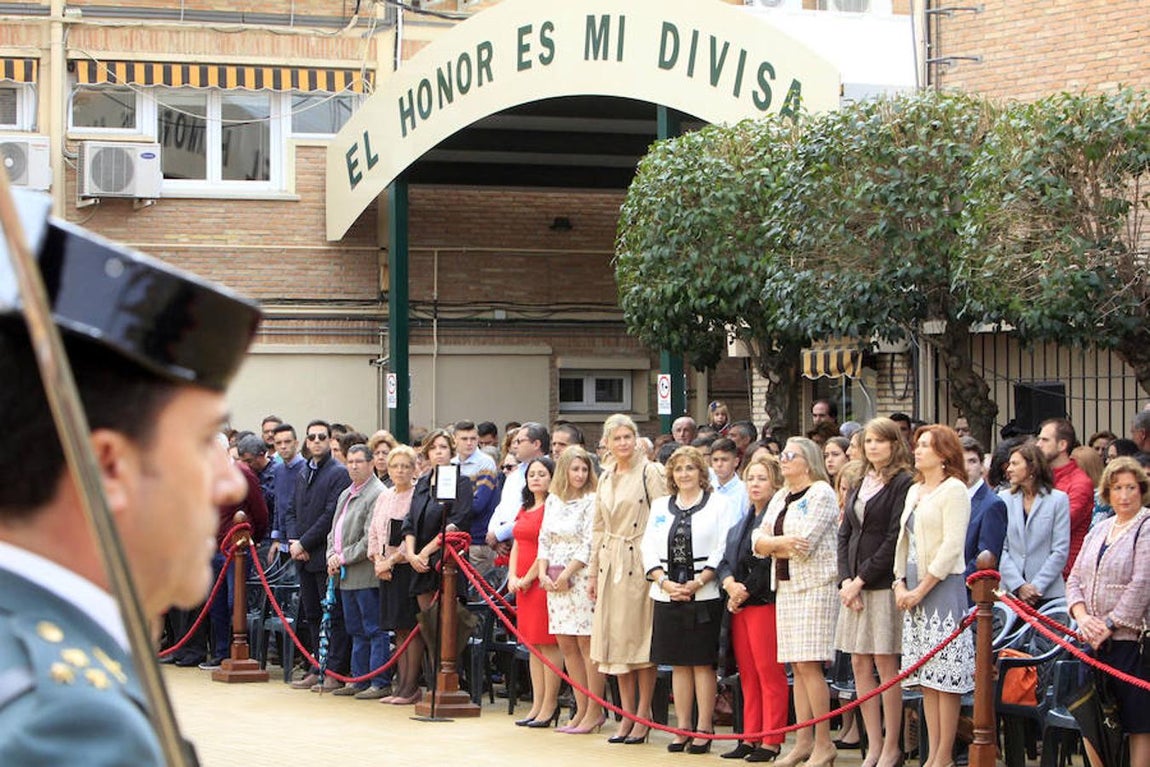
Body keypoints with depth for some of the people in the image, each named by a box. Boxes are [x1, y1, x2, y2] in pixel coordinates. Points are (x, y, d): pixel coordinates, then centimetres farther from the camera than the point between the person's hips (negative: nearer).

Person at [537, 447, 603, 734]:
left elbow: (589, 545, -11)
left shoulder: (591, 501, -6)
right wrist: (543, 573, 0)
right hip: (555, 580, 6)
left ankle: (594, 711, -1)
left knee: (586, 644, -6)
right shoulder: (553, 501, 12)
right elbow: (544, 539, 13)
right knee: (566, 645, 7)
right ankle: (581, 710, 13)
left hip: (582, 578, -6)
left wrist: (566, 575, -13)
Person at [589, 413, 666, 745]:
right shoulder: (606, 477, 14)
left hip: (640, 562, -7)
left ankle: (643, 718, 2)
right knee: (616, 641, 7)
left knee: (640, 640, -4)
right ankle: (627, 716, 13)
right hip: (611, 564, 7)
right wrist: (594, 570, 16)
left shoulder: (650, 472, -6)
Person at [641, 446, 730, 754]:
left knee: (703, 662, -2)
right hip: (668, 596, 4)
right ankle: (682, 729, 12)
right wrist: (665, 583, -6)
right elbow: (649, 549, 9)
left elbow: (723, 551, -6)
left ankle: (704, 729, 3)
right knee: (679, 664, 7)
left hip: (704, 596, -4)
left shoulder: (718, 504, 1)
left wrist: (697, 583, -14)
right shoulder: (660, 506, 14)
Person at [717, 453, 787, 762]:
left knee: (769, 673, -5)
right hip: (739, 606, 8)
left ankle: (771, 742, -2)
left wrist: (744, 593, -9)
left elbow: (770, 564, -15)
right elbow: (725, 562, 15)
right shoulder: (742, 522, 19)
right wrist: (730, 584, -6)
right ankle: (750, 737, 15)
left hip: (766, 603, -8)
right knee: (747, 675, 10)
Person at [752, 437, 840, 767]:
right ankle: (803, 740, 10)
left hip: (815, 587, -8)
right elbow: (758, 540, 9)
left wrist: (772, 545, -1)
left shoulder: (821, 493, -6)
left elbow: (804, 543, -16)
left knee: (809, 665, -11)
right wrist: (783, 542, -10)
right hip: (786, 587, 8)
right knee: (798, 667, 7)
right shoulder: (781, 497, 18)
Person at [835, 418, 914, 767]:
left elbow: (894, 539, -12)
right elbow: (844, 535, 13)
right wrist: (845, 580, -1)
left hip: (884, 585, -7)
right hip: (855, 586, 7)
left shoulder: (902, 484, -6)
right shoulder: (859, 486, 17)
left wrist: (862, 579, -12)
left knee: (885, 664, -5)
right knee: (859, 664, 5)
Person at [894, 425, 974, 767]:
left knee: (946, 675, -6)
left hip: (943, 585, -8)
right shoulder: (914, 491, 17)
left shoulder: (954, 490, -7)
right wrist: (900, 583, 4)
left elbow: (952, 547, -14)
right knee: (926, 677, 8)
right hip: (914, 589, 8)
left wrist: (922, 589, -13)